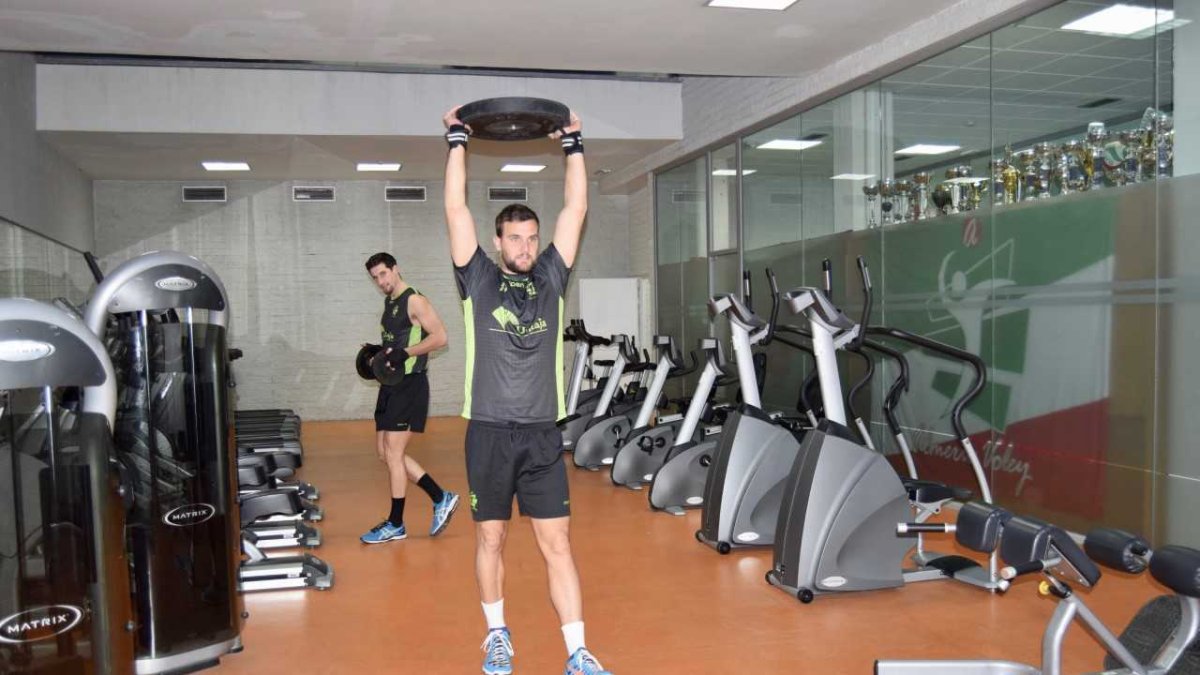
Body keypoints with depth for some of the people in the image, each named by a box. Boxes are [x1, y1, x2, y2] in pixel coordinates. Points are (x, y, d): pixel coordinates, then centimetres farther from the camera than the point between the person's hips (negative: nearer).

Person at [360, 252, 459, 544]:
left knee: (393, 453, -6)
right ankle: (441, 498, 18)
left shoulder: (414, 301, -10)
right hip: (390, 384, 10)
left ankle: (395, 525, 6)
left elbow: (440, 337, -18)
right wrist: (379, 357, 7)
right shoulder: (388, 303, 16)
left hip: (410, 385, -10)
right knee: (385, 452, 10)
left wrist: (404, 353, -26)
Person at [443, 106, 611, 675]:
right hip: (489, 432, -1)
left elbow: (575, 209, 8)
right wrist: (457, 140, 4)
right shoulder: (479, 279, 1)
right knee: (490, 540, 11)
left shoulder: (551, 278, 7)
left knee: (557, 544, 3)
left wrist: (574, 145, 11)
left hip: (542, 434, 1)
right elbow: (455, 208, -1)